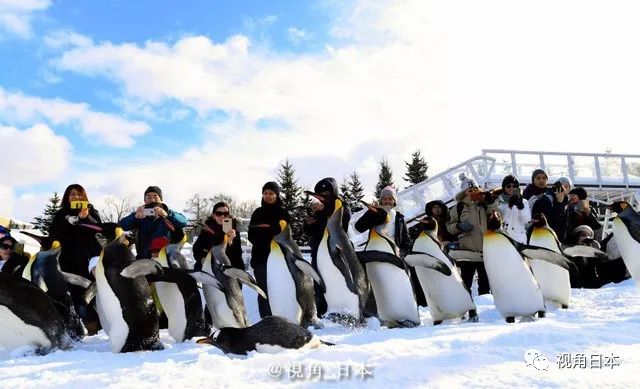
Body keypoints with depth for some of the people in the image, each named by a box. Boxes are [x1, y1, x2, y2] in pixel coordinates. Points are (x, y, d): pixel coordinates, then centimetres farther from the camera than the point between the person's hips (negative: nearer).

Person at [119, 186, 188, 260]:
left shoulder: (168, 212, 2)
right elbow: (121, 225, -6)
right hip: (143, 259, 1)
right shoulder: (141, 214, 5)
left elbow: (183, 222, -15)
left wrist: (167, 215, -34)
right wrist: (135, 217, -27)